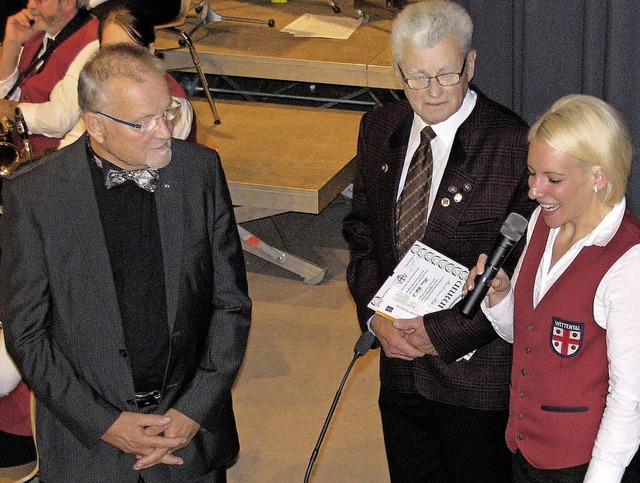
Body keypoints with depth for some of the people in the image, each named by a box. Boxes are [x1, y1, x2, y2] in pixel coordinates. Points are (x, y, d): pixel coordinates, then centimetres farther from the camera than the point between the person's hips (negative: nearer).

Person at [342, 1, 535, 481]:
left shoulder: (514, 144, -18)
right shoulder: (379, 129, 1)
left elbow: (522, 269, -16)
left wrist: (441, 333, -17)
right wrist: (375, 315, -5)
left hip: (475, 366, -5)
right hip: (399, 360, 5)